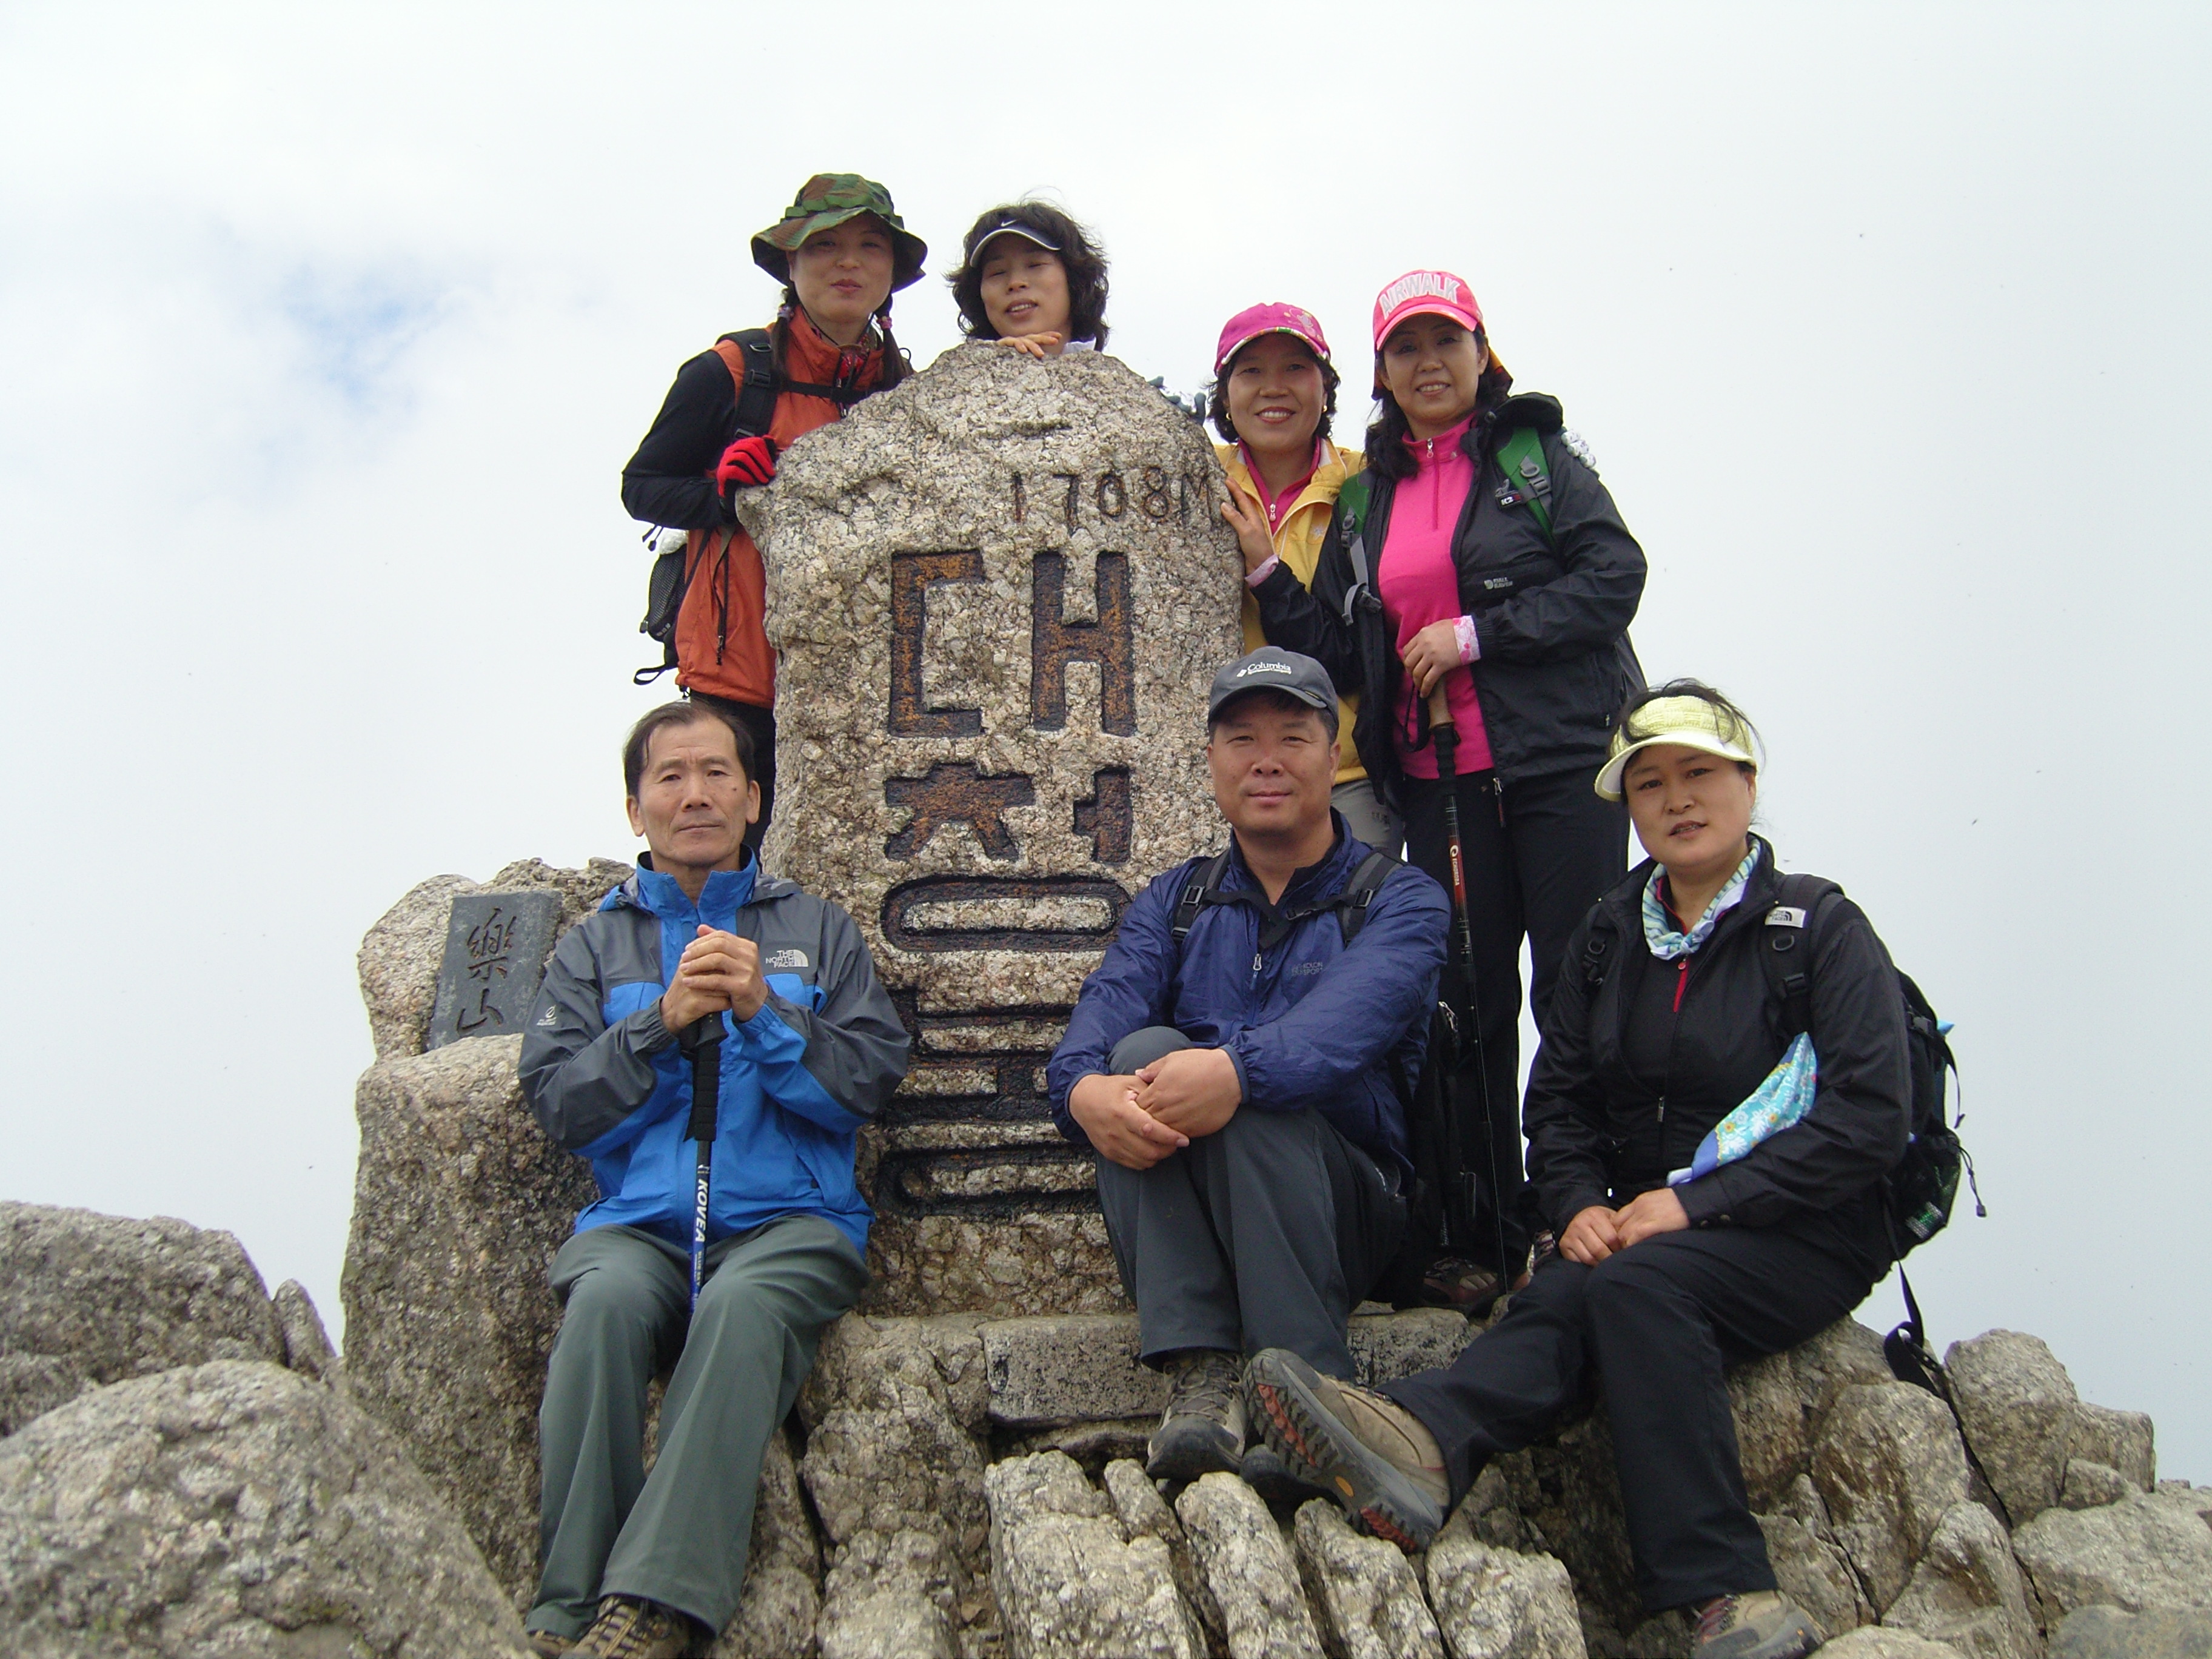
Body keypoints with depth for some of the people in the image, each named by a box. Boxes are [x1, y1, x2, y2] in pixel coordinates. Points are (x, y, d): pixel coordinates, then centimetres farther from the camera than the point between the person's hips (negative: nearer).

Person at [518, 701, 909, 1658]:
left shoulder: (816, 930, 18)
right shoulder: (595, 944, 20)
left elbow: (872, 1081, 6)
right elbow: (556, 1104, 6)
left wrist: (764, 1013, -7)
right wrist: (664, 1022, -7)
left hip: (788, 1219, -1)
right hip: (639, 1220, 1)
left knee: (744, 1304, -35)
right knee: (606, 1299, -33)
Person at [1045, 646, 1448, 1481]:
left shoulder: (1399, 900, 3)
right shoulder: (1174, 902, 15)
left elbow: (1351, 1018, -21)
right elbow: (1105, 1011, -6)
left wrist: (1238, 1069, -42)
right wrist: (1085, 1087, -31)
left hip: (1343, 1210, -3)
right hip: (1180, 1211, 3)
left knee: (1256, 1096, -31)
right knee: (1144, 1049, -25)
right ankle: (1198, 1375, -32)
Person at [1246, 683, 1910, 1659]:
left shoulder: (1820, 929, -3)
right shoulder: (1609, 936, 12)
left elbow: (1869, 1119, -13)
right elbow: (1559, 1098, 13)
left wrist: (1695, 1202, -19)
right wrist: (1578, 1205, -8)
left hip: (1802, 1239, -4)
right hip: (1643, 1230, 4)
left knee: (1634, 1286, -34)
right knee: (1559, 1301, -29)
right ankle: (1424, 1448, -56)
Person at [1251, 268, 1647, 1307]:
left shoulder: (1534, 453, 5)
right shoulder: (1366, 499, 15)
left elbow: (1613, 575, -7)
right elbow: (1337, 652, 12)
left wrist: (1474, 634, -11)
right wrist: (1262, 571, 0)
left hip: (1561, 762, -4)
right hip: (1440, 780, 4)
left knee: (1576, 995, -3)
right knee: (1471, 1005, 5)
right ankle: (1491, 1242, 13)